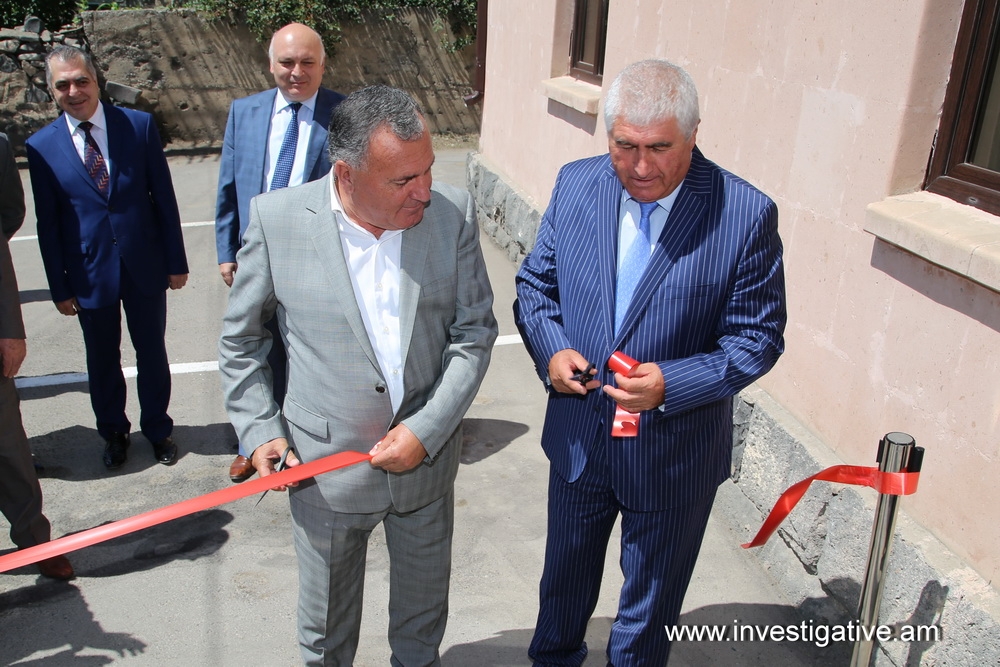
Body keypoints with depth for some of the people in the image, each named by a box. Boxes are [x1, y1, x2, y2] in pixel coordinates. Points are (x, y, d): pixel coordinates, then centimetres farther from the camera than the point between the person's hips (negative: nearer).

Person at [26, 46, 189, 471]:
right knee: (102, 359, 15)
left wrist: (176, 261, -1)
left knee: (151, 352, 13)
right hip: (89, 272, 0)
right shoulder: (41, 147, -4)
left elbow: (164, 197, -1)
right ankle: (113, 433, 36)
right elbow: (47, 224, 0)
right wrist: (59, 286, 1)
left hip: (144, 265, 0)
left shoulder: (139, 125, -5)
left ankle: (157, 429, 33)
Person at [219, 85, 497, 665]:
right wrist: (260, 431, -7)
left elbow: (474, 332, -6)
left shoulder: (453, 213, -10)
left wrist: (426, 431, -14)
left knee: (424, 611, 25)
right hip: (324, 465, -1)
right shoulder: (277, 219, -13)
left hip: (426, 459, 2)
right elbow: (242, 341, 0)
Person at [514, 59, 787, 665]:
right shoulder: (576, 185, -7)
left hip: (674, 453, -3)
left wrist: (671, 385, -28)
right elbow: (535, 283, 4)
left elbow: (758, 337, -14)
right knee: (565, 577, 28)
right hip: (578, 436, 4)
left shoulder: (746, 215, -19)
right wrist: (550, 348, -16)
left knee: (649, 606, 20)